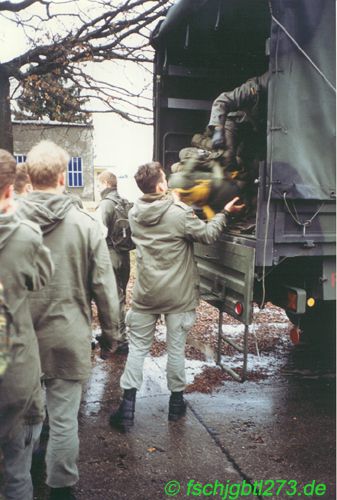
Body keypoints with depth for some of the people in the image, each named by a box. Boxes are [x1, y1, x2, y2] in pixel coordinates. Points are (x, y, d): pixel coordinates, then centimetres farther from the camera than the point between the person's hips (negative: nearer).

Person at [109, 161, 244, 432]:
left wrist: (175, 203, 15)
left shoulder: (135, 214, -1)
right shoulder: (179, 214, -16)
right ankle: (176, 402, 27)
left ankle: (127, 407, 10)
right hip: (177, 295, -3)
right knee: (176, 349, 11)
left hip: (145, 293, 3)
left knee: (138, 347, 11)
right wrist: (225, 213, 8)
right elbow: (209, 234, -5)